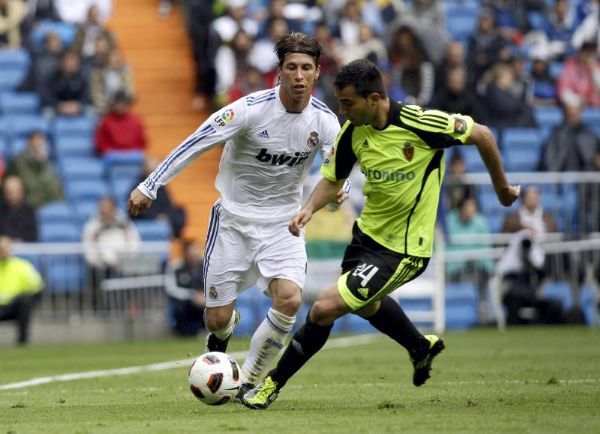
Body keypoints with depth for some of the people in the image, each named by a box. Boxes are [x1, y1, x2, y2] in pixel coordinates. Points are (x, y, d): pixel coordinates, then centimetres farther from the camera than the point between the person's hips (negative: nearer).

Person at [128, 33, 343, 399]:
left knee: (290, 300, -23)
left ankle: (249, 380, -1)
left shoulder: (324, 120, -9)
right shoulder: (251, 109, -19)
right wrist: (150, 187, -16)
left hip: (283, 224, 2)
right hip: (234, 219, -2)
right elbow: (196, 143, -15)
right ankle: (222, 335, 43)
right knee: (218, 320, 0)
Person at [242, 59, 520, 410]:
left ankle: (273, 384, 2)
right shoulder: (353, 131, -9)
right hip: (369, 232, 8)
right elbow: (333, 179, 6)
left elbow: (482, 135, -13)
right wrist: (310, 208, -15)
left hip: (403, 248, -8)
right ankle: (422, 347, 60)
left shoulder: (419, 123, -26)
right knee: (366, 304, 32)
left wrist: (502, 189, -1)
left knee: (325, 308, -14)